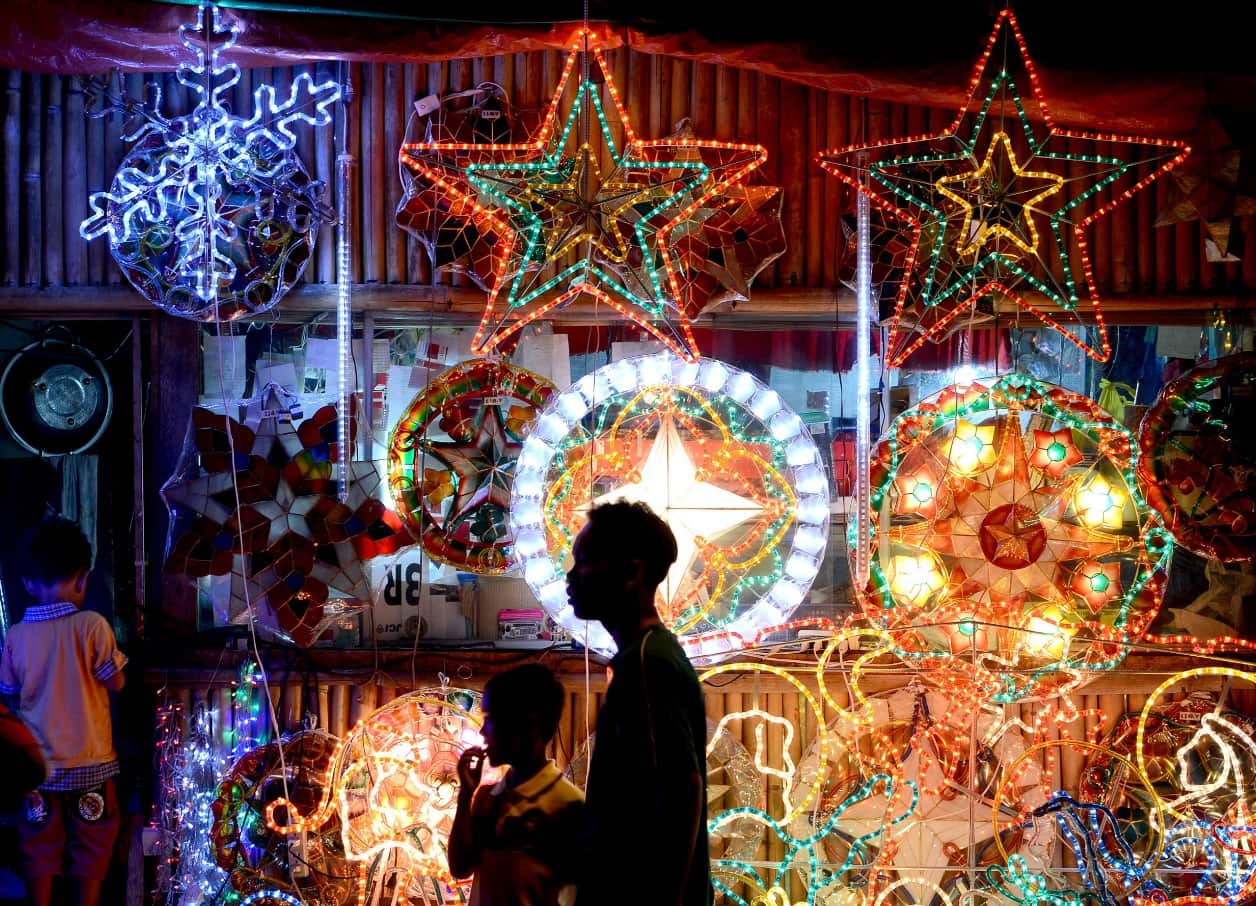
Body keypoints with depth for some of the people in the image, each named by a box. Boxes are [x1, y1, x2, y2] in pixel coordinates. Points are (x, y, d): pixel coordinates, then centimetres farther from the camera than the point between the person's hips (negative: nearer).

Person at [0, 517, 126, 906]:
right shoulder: (92, 626, -14)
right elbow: (116, 682, -6)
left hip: (38, 761, 2)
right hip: (89, 760, -2)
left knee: (40, 848, 12)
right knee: (92, 848, 11)